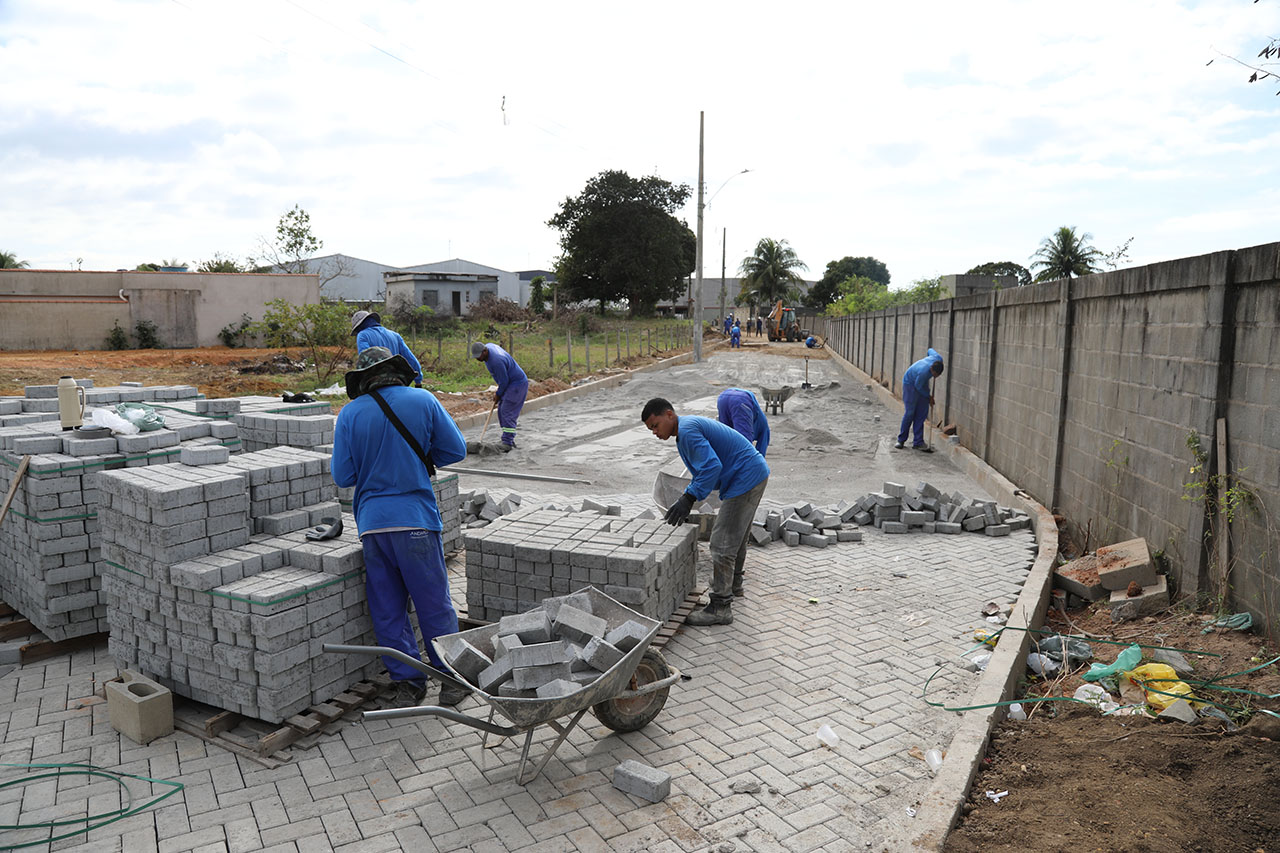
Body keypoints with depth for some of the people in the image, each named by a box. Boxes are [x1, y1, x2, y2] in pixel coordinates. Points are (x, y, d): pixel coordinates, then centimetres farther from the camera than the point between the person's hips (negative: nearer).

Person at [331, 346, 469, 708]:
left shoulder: (350, 413, 1)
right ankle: (452, 679, 14)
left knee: (387, 609, 12)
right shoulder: (423, 401, -1)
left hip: (372, 522, 2)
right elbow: (455, 451, 3)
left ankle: (407, 682, 17)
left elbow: (343, 476, 1)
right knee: (434, 604, 6)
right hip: (415, 519, -1)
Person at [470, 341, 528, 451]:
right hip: (510, 383, 10)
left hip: (517, 384, -10)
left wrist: (498, 394, -5)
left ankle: (507, 444, -14)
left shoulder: (496, 361, -31)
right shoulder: (488, 346, -1)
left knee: (507, 413, -15)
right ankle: (510, 440, 16)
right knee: (502, 412, 10)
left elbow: (504, 381, -21)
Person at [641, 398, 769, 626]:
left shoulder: (687, 430, -17)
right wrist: (687, 495, 10)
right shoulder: (690, 425, 15)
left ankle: (720, 607, -4)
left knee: (723, 542, -8)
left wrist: (690, 498, -26)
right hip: (755, 476, 11)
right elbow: (707, 467, 20)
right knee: (737, 534, 26)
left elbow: (712, 466, -27)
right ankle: (733, 584, 44)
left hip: (745, 479, -11)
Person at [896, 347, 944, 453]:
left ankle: (918, 442, 0)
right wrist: (929, 397, -7)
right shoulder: (923, 371, -40)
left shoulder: (938, 359, -23)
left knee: (922, 414, 0)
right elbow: (918, 387, -21)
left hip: (922, 384, 7)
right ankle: (901, 440, 3)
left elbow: (930, 350, 1)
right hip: (910, 383, -7)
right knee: (909, 413, -9)